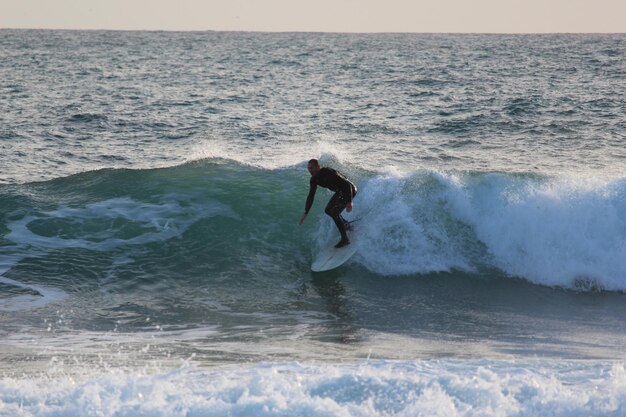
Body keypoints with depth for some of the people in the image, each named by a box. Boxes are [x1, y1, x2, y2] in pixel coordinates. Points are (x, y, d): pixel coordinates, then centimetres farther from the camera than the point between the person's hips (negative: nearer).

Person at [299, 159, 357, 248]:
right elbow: (311, 196, 4)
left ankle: (345, 239, -14)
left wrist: (349, 202, -34)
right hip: (340, 192, 9)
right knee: (328, 210, 15)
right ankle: (346, 225, 35)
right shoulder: (314, 179, -5)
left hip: (349, 191, -9)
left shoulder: (329, 173, -31)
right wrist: (306, 213, 2)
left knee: (334, 213, -18)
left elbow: (347, 185, -29)